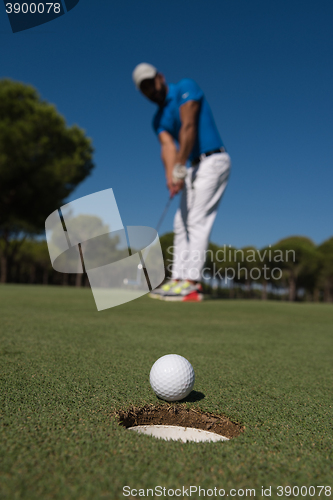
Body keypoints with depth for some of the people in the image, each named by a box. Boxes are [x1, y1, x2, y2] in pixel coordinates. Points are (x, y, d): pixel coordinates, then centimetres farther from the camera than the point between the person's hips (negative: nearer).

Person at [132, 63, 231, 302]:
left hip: (213, 161, -8)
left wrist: (180, 167, -23)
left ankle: (192, 283, -17)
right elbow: (168, 146, -3)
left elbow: (188, 127, -18)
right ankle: (178, 279, 5)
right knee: (181, 224, 3)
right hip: (195, 167, 8)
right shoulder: (159, 119, 14)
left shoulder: (186, 87, -5)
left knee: (197, 221, -16)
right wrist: (171, 177, -22)